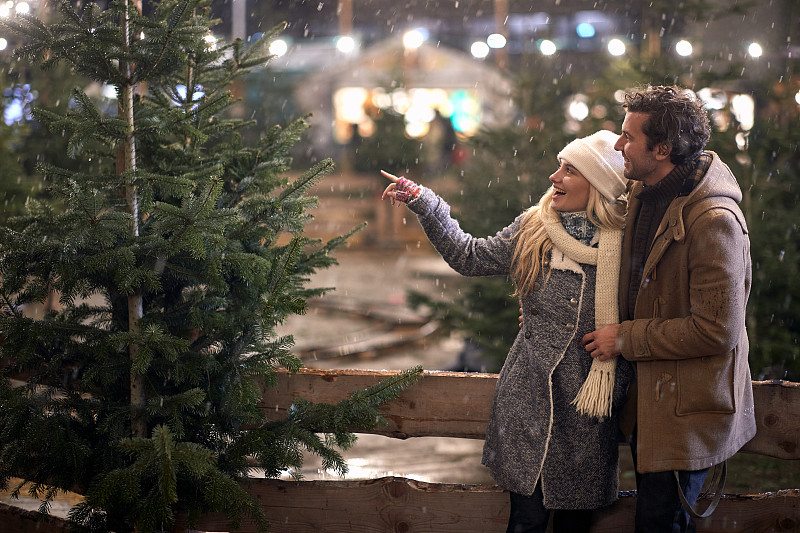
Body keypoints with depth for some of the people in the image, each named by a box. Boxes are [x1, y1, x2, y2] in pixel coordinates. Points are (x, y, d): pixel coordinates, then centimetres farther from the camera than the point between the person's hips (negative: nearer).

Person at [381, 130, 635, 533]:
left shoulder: (627, 245, -7)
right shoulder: (532, 228, 2)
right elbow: (470, 257, 10)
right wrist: (422, 201, 6)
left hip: (588, 406, -1)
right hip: (528, 397, 2)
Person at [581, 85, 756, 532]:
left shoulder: (714, 221, -25)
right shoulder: (643, 193, 4)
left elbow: (716, 331, -25)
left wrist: (625, 339, -18)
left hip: (688, 408, -9)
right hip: (647, 393, 9)